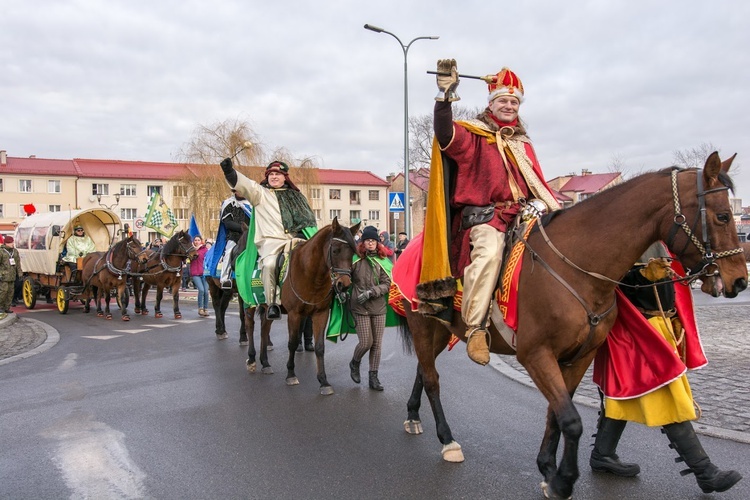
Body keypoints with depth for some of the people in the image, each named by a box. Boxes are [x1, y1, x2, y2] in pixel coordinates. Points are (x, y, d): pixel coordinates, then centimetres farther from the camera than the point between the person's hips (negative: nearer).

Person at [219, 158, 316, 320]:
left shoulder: (296, 196, 25)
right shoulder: (260, 193, 17)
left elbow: (309, 220, 21)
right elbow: (245, 185, -2)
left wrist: (302, 234, 2)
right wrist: (230, 172, -21)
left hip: (296, 240, 3)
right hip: (271, 241, -2)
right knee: (270, 264, -33)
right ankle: (272, 303, -20)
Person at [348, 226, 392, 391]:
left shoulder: (383, 260, 1)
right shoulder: (356, 259, -4)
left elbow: (387, 284, -4)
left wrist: (371, 292, -16)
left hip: (379, 308, 3)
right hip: (360, 308, -2)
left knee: (377, 344, 6)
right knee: (366, 342, -3)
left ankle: (373, 377, 18)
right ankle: (354, 363, 27)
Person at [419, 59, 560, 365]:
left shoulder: (523, 144, 24)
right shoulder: (472, 136, 6)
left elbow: (537, 183, 26)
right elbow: (445, 135, -16)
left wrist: (556, 209, 12)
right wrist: (445, 97, -28)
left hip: (522, 215, 7)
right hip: (483, 216, -6)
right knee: (489, 252, -36)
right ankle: (475, 327, -29)